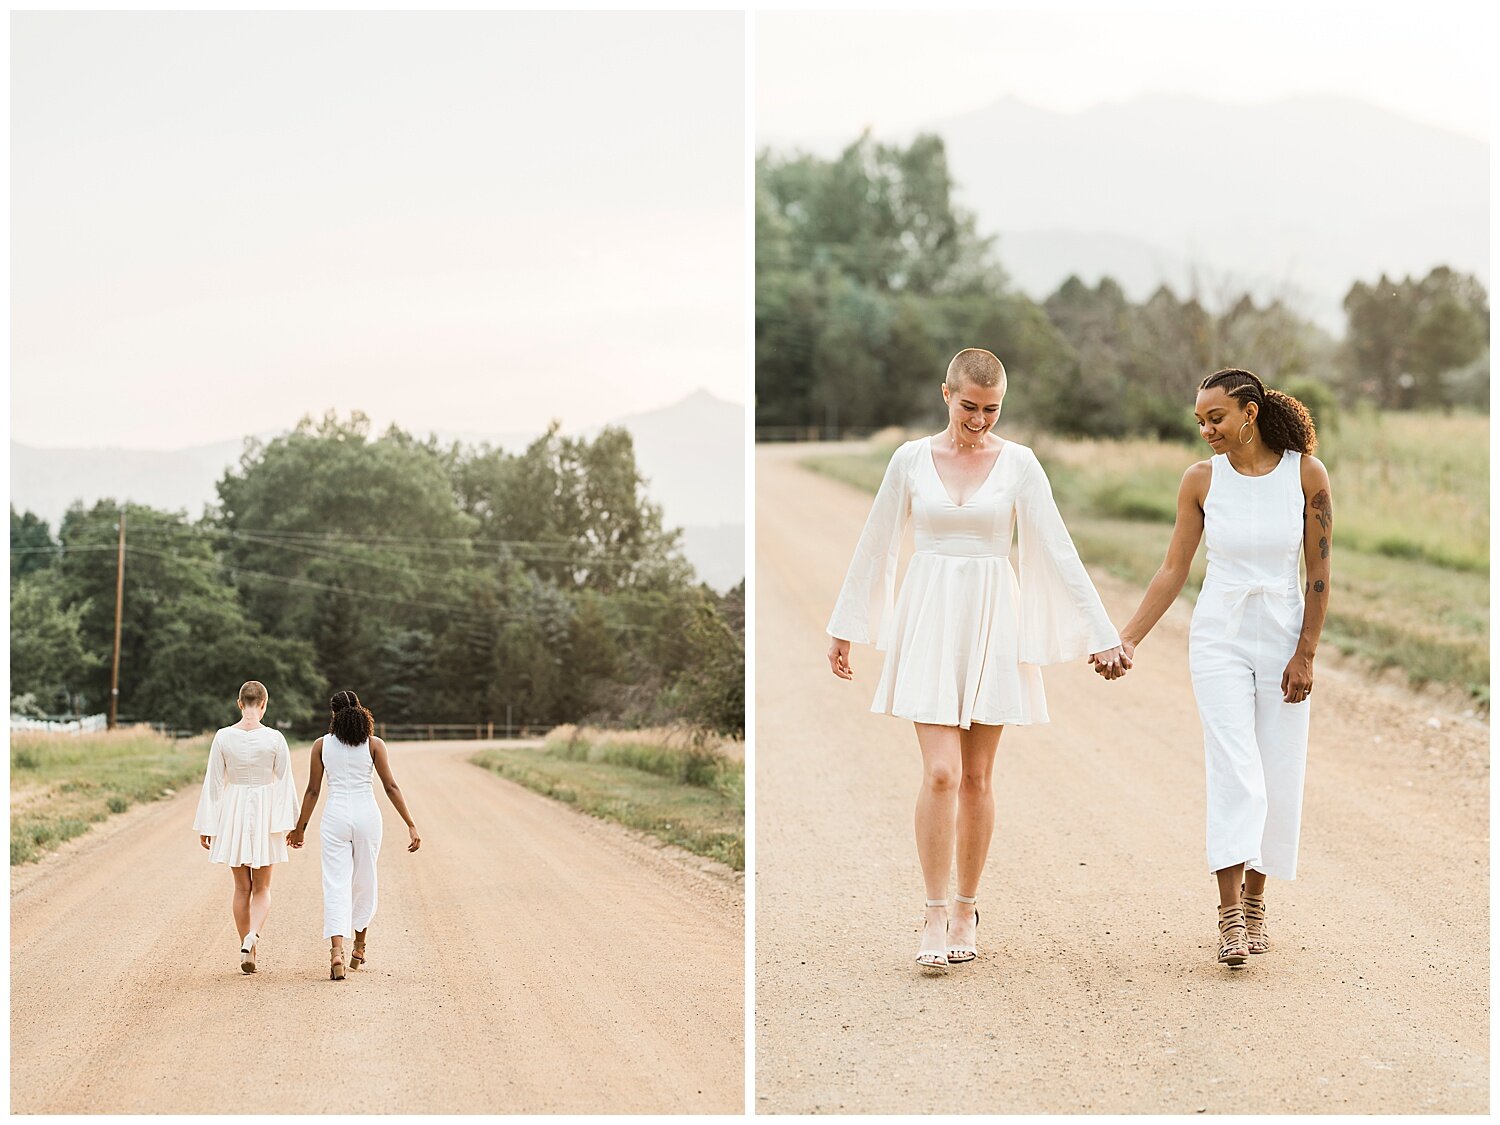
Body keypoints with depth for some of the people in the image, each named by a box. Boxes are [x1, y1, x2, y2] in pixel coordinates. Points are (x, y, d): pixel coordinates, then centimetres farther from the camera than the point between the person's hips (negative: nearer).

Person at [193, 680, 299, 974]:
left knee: (242, 888, 13)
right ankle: (253, 935, -16)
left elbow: (214, 782, -2)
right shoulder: (274, 739, -9)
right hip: (265, 813, -1)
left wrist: (206, 825, 4)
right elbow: (285, 783, -5)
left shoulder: (223, 737, -6)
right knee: (262, 888, 9)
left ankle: (247, 951, 15)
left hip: (233, 814, 1)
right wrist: (291, 824, 2)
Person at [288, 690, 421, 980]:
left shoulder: (322, 745, 1)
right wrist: (411, 825, 0)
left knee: (336, 885, -3)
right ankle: (359, 946, 32)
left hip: (335, 818, -1)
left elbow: (312, 791, 3)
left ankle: (336, 950, -20)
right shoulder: (374, 744, 0)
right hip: (367, 816, 1)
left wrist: (300, 827, 14)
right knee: (364, 881, 18)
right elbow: (391, 787, -3)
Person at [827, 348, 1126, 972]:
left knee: (977, 778, 5)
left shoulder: (1017, 463, -1)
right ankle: (935, 916, -4)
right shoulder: (911, 459, 0)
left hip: (993, 621, 1)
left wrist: (1101, 633, -6)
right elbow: (875, 546, 9)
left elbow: (1059, 549, -2)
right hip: (930, 620, 0)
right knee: (941, 773, -11)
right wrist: (844, 627, 14)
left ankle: (966, 910, 18)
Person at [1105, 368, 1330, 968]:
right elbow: (1173, 570, 3)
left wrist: (1305, 653, -7)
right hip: (1219, 640, 0)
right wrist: (1127, 640, -3)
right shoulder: (1201, 480, -2)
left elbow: (1320, 570, -3)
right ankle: (1230, 920, -14)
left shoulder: (1306, 473, -5)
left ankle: (1254, 903, 20)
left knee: (1278, 775, 3)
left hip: (1284, 639, 1)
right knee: (1235, 772, -12)